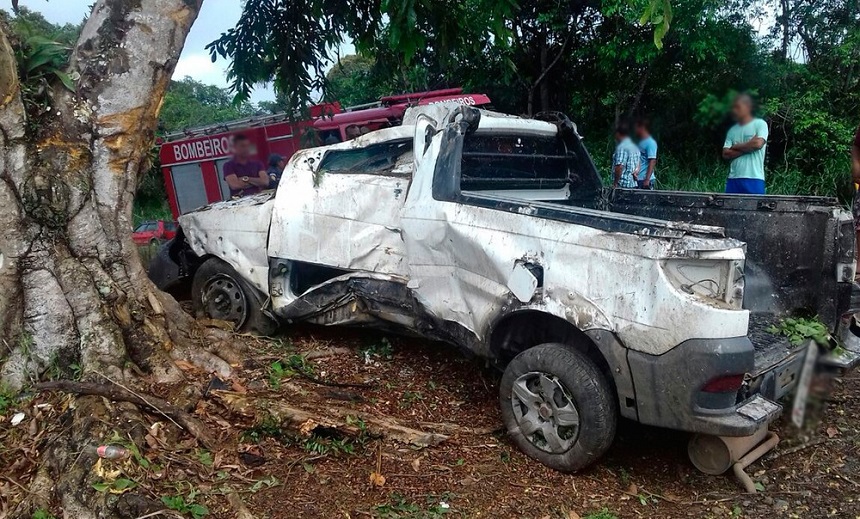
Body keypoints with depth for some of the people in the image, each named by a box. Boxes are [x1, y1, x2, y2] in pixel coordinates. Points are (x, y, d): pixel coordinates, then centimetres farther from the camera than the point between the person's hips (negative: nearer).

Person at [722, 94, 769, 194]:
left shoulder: (760, 124, 3)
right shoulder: (732, 130, 16)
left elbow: (758, 143, -14)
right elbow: (726, 154, 6)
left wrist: (736, 147, 0)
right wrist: (747, 149, -5)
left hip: (754, 179, -5)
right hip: (733, 179, 5)